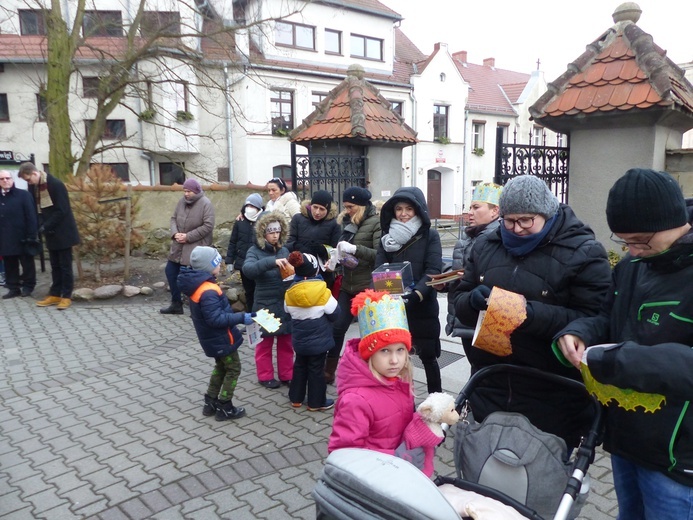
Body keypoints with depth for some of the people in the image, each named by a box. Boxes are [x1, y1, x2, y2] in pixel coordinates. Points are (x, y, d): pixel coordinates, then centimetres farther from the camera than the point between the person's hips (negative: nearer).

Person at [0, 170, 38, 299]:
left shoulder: (23, 195, -4)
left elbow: (31, 216, -8)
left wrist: (31, 235, -14)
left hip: (22, 237, -5)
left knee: (27, 263, 6)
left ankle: (28, 286, 18)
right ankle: (13, 288, 19)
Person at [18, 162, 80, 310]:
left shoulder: (56, 184, -17)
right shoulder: (33, 187, 7)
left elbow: (62, 210, -19)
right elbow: (36, 208, 12)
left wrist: (46, 226, -18)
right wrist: (41, 225, -5)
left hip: (62, 232, -7)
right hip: (50, 233, 7)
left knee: (65, 265, 0)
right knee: (55, 265, 12)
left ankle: (66, 296, 5)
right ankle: (55, 294, 19)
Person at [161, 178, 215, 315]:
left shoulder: (206, 204, -14)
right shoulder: (182, 201, 6)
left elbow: (208, 226, -19)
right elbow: (173, 218, 10)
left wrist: (188, 237, -19)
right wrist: (175, 233, -9)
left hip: (196, 247, -7)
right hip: (179, 245, 7)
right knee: (171, 271, 13)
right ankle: (176, 304, 27)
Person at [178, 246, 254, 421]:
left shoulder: (197, 284, 2)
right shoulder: (208, 291, -30)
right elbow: (216, 319, -32)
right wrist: (241, 317, -27)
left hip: (213, 337, 9)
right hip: (221, 338, -9)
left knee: (221, 367, 25)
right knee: (233, 369, 7)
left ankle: (210, 403, 32)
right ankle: (225, 408, 16)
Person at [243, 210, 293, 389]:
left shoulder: (284, 250, 4)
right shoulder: (255, 251, -8)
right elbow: (247, 269, -28)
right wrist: (272, 261, -38)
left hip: (286, 303, 4)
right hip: (265, 305, -4)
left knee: (286, 342, 14)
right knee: (265, 342, 10)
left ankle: (287, 374, 28)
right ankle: (265, 376, 25)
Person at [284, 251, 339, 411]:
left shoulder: (290, 292, -7)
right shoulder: (322, 291, -19)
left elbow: (288, 311, 8)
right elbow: (335, 313, -10)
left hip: (299, 338, 4)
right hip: (318, 339, -4)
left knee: (300, 366, 20)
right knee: (316, 369, 7)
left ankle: (296, 398, 30)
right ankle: (316, 402, 18)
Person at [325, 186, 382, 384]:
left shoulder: (376, 222, -9)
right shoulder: (348, 221, 11)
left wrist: (355, 249, -27)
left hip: (368, 287, -6)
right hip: (347, 286, 6)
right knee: (336, 328, 8)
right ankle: (328, 372, 21)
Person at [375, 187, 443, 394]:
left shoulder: (430, 235, -3)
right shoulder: (388, 236, 5)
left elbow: (433, 271, -13)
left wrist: (416, 294, -29)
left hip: (423, 308, -2)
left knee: (427, 356, 10)